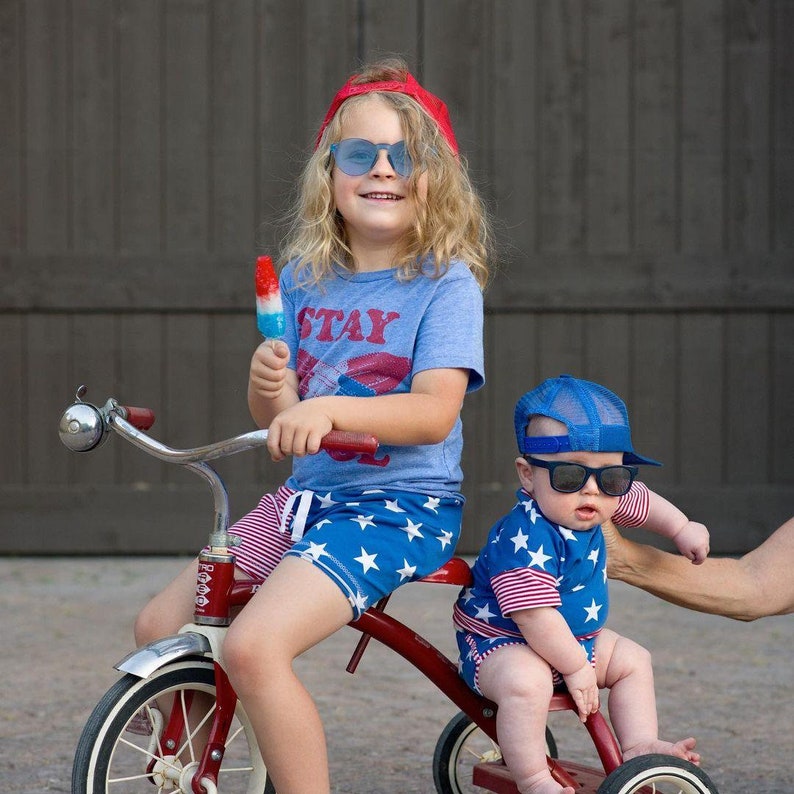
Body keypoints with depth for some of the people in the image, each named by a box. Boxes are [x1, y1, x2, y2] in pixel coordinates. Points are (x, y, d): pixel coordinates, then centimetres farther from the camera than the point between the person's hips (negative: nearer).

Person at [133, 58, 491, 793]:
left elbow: (435, 412, -20)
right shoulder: (303, 279, 8)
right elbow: (277, 421, 11)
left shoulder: (446, 284, -8)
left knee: (253, 647, -27)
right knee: (159, 627, 2)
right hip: (309, 494, 7)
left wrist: (329, 408, -35)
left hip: (402, 506, -7)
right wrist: (268, 385, -13)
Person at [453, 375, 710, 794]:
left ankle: (639, 745, 15)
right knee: (525, 680, -37)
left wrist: (682, 529, 25)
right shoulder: (528, 538, -33)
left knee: (632, 660, 12)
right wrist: (577, 668, -26)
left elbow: (638, 501, 21)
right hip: (499, 641, -10)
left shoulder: (593, 505, -4)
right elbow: (536, 617, -34)